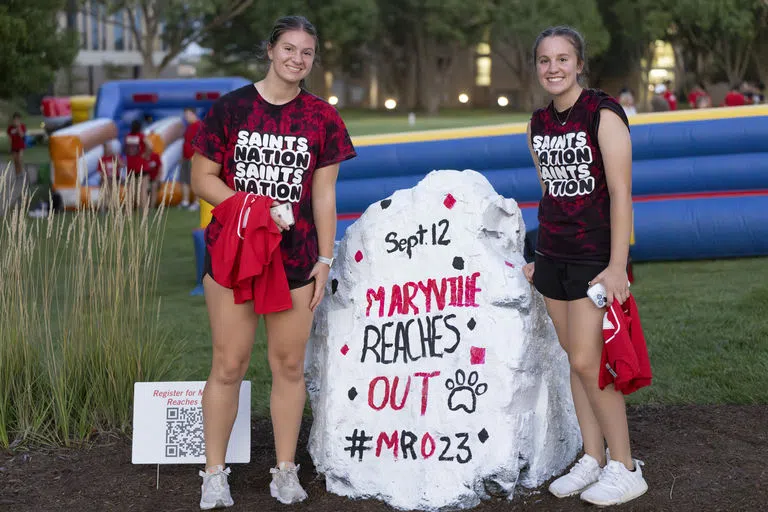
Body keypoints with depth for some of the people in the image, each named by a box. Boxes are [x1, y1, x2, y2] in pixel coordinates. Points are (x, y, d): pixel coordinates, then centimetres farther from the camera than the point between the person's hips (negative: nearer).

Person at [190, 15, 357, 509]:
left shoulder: (321, 117, 5)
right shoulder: (231, 108, 0)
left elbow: (323, 193, 6)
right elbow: (202, 177, 0)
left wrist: (325, 259, 2)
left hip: (296, 258, 2)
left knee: (290, 364, 7)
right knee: (229, 365, 1)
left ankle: (286, 470, 20)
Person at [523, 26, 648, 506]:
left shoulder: (603, 113, -11)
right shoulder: (539, 123, 9)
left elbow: (620, 193, -15)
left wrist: (617, 265, -20)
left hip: (596, 256, -6)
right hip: (554, 257, 6)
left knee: (587, 361, -8)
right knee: (575, 359, 9)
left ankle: (625, 468, 5)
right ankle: (593, 460, 18)